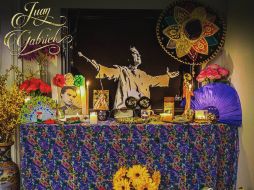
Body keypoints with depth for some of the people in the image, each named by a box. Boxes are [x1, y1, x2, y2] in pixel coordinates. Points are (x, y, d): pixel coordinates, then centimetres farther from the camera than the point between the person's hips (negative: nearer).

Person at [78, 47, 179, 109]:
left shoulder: (142, 74, 19)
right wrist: (98, 67, -30)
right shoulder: (122, 70, 2)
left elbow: (153, 80, 33)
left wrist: (167, 76, 37)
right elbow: (109, 71, -13)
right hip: (124, 106, -4)